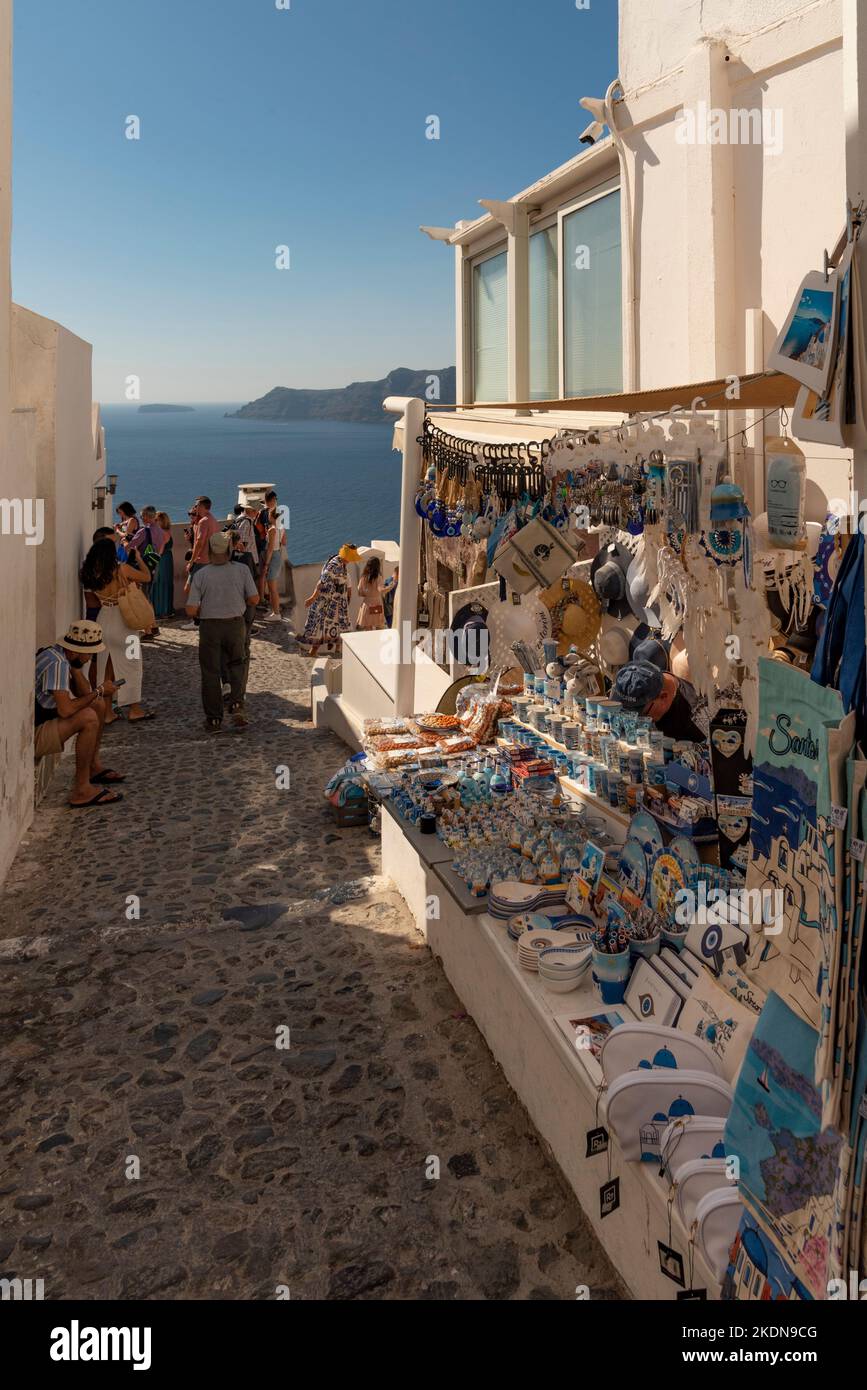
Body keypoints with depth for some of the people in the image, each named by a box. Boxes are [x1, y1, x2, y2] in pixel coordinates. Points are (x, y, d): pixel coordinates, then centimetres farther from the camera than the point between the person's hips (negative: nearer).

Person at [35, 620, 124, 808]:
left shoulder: (64, 657, 5)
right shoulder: (57, 664, -25)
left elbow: (84, 695, 9)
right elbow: (65, 710, -33)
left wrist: (76, 667, -7)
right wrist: (99, 691, -20)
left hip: (43, 719, 10)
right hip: (31, 736, -10)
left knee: (99, 704, 14)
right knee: (88, 717, -30)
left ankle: (93, 767, 23)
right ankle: (81, 789, -22)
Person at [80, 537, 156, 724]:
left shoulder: (91, 574, -2)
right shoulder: (122, 569, -16)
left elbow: (94, 601, 7)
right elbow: (147, 577, -4)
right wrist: (138, 558, 10)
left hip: (103, 619, 4)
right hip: (121, 622, -4)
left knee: (103, 666, 13)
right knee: (131, 664, 11)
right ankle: (134, 709, 18)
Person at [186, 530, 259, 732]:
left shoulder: (201, 574, -10)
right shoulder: (242, 570, -7)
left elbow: (191, 609, -12)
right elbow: (254, 599, -4)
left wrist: (200, 613, 10)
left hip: (209, 626, -1)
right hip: (236, 624, 1)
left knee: (210, 672, 9)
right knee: (237, 665, 21)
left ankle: (214, 719, 12)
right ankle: (237, 704, 1)